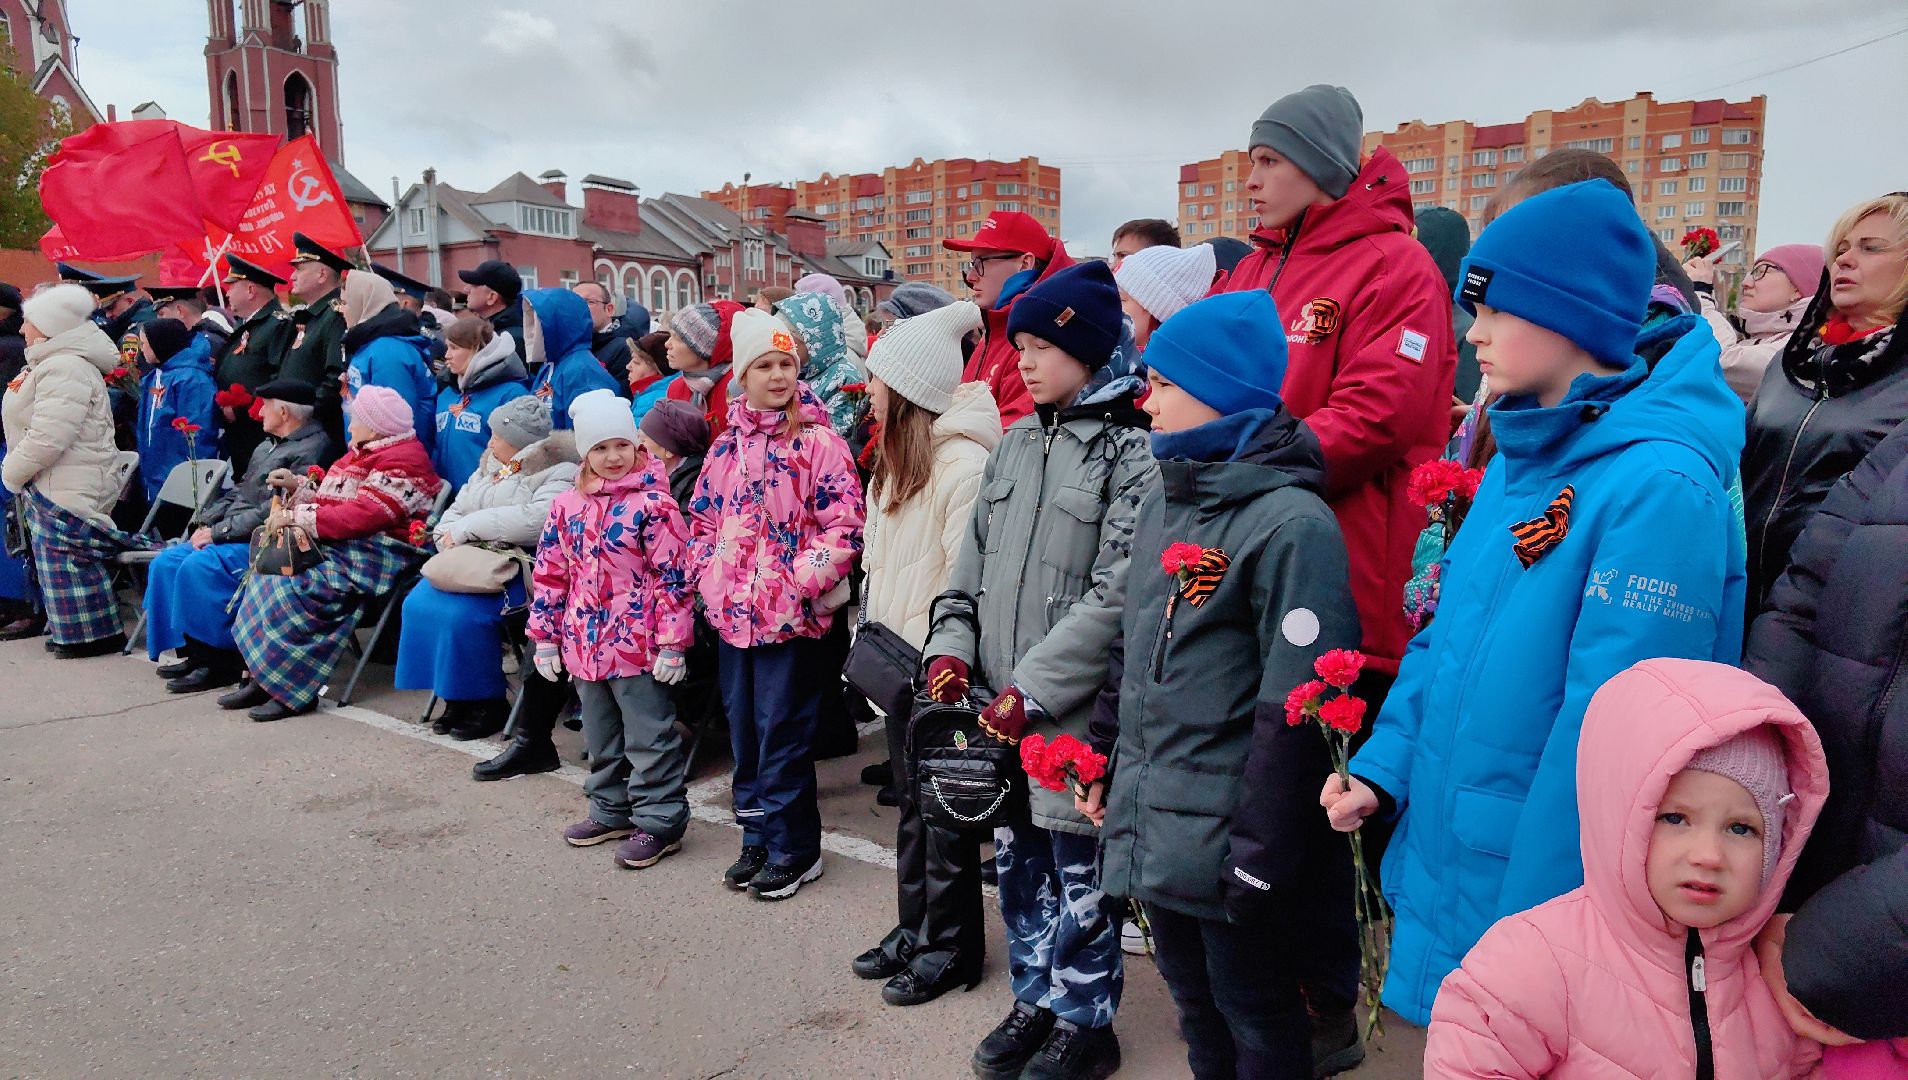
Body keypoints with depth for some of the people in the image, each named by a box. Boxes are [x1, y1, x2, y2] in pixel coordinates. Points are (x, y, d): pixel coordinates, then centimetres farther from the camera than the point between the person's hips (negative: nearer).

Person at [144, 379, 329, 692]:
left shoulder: (310, 451, -15)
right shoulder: (267, 446, 20)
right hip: (228, 536, 11)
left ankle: (219, 663, -17)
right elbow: (236, 492, 23)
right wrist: (205, 523, 6)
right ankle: (191, 652, 4)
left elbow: (272, 512, -21)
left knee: (198, 567, -28)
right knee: (166, 562, 0)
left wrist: (218, 532, -17)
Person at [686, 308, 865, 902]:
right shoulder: (727, 445, 10)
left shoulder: (818, 441, -8)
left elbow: (844, 525, -13)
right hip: (733, 614, 6)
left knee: (782, 732, 0)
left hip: (791, 614, -6)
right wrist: (710, 579, 6)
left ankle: (794, 847, 16)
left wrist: (800, 585, -17)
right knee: (744, 730, 14)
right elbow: (702, 519, 18)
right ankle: (758, 839, 29)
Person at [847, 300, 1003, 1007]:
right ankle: (914, 926, 33)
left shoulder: (963, 462, -19)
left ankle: (951, 946, 20)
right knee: (912, 799, 18)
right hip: (900, 663, 9)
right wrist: (870, 636, 11)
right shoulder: (894, 458, 11)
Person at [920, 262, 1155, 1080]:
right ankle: (1037, 997, 36)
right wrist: (953, 645, 1)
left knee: (1078, 867, 6)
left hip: (1075, 706, -6)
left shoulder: (1129, 451, -10)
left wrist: (1032, 688, -17)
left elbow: (1115, 595, -16)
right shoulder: (1014, 443, 11)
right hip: (1000, 703, 7)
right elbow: (974, 562, 15)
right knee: (1015, 855, 17)